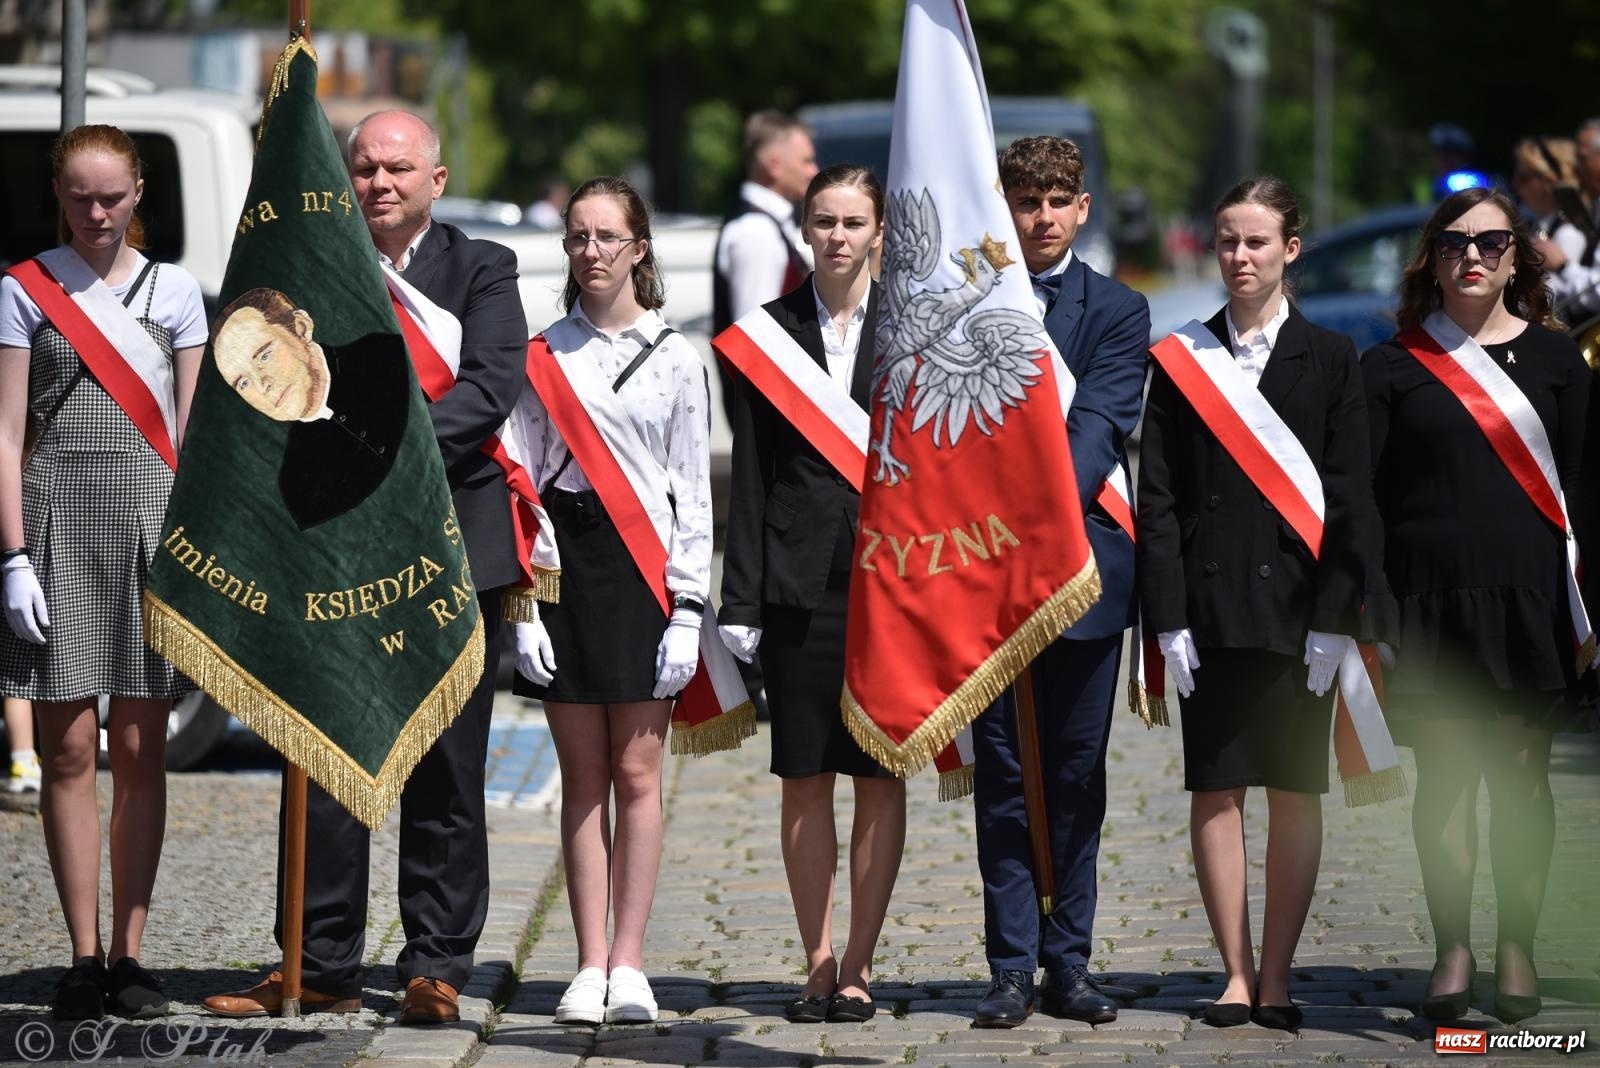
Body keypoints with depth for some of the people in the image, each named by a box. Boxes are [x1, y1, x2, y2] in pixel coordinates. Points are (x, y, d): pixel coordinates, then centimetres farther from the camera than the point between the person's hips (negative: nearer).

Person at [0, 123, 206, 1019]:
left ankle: (129, 956, 6)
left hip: (151, 517, 1)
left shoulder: (175, 290, 9)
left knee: (141, 750, 1)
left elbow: (190, 432, 8)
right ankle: (85, 958, 1)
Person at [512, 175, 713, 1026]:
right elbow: (522, 477, 6)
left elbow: (692, 491, 4)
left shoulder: (675, 358, 4)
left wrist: (687, 608, -4)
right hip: (563, 560, 1)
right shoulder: (544, 355, 6)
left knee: (636, 773, -2)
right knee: (583, 775, 2)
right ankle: (590, 966, 4)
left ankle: (628, 964, 2)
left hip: (643, 563, -1)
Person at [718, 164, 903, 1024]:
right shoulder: (771, 332, 6)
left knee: (881, 781, 1)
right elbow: (750, 474, 5)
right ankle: (817, 967, 9)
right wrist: (742, 599, -1)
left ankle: (857, 966, 8)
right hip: (801, 581, 1)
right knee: (805, 782, 2)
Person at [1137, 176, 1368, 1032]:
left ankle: (1277, 980, 5)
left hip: (1295, 602, 0)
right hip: (1209, 601, 1)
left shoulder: (1329, 360, 5)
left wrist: (1334, 618, -6)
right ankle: (1237, 975, 5)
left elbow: (1346, 500, 2)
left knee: (1295, 792, 1)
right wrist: (1168, 618, -5)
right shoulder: (1180, 361, 6)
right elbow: (1158, 498, 3)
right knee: (1215, 791, 0)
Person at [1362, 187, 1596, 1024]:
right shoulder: (1392, 367, 6)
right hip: (1430, 601, 0)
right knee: (1444, 774, -2)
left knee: (1522, 773, 2)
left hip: (1528, 600, 1)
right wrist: (1371, 611, -5)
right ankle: (1452, 951, 2)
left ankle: (1516, 948, 9)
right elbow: (1366, 494, 4)